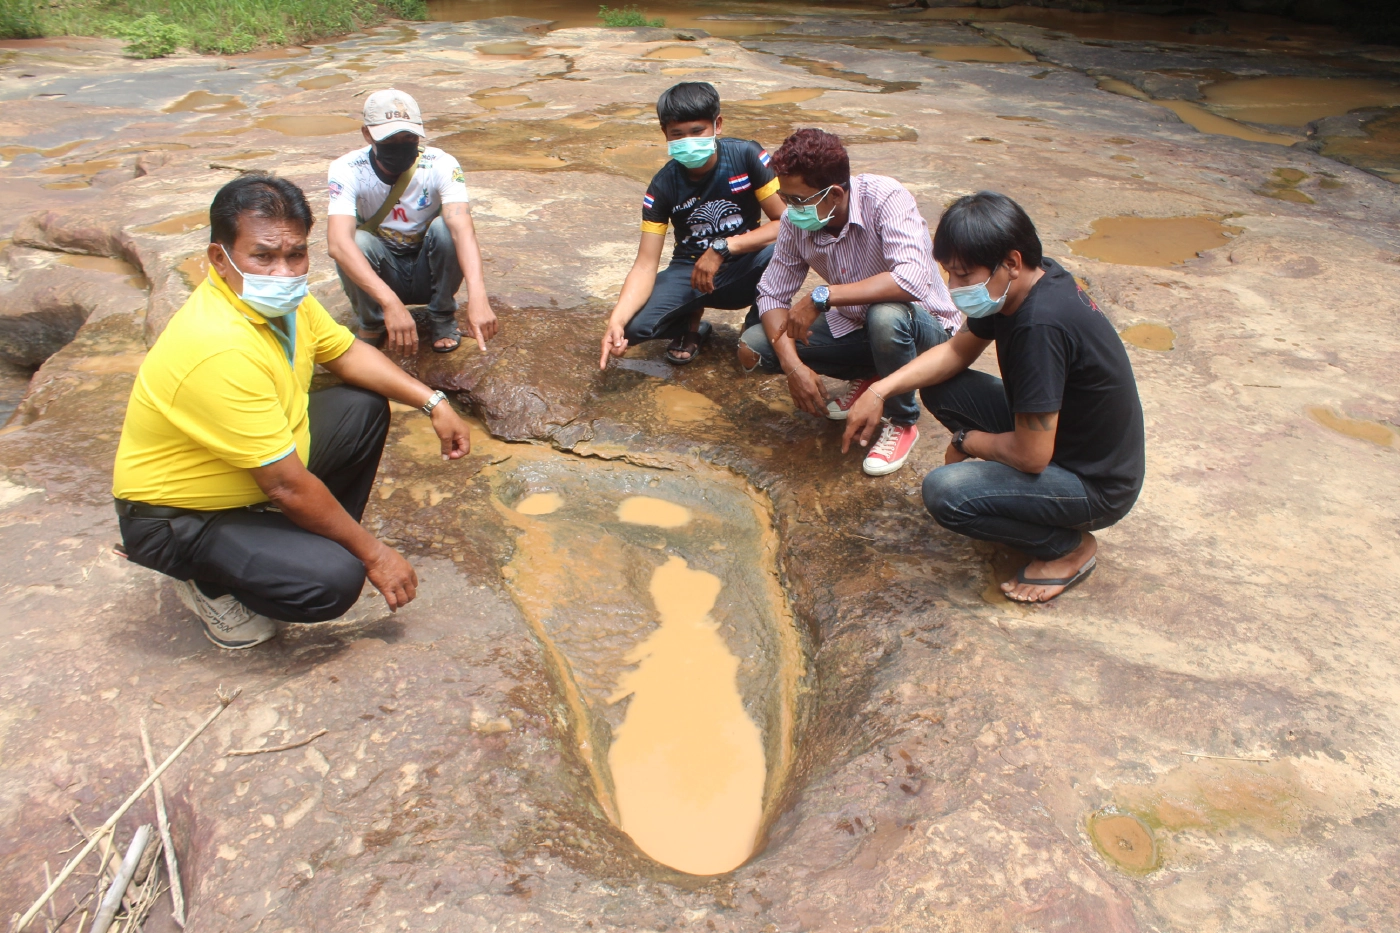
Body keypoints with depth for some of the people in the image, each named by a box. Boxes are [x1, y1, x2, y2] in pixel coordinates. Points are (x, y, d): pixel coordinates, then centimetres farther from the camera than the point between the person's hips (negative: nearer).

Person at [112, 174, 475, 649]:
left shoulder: (281, 297, -8)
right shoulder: (220, 350, -35)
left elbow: (348, 353, 8)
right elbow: (287, 485, -30)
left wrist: (432, 402, -4)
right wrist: (372, 553, -21)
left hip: (254, 477, 9)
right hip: (179, 519, -9)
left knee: (366, 407, 5)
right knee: (334, 579, -27)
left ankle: (315, 538, 15)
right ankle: (211, 584, 2)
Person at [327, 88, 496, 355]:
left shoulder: (441, 165, -22)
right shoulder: (347, 170, -23)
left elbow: (463, 229, -39)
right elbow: (338, 242, -39)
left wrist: (477, 296, -57)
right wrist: (390, 302, -55)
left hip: (430, 271, 0)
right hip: (380, 275, 0)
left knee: (445, 227, -30)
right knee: (358, 241, -32)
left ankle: (443, 316, -6)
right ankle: (372, 324, -4)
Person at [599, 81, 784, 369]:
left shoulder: (747, 156, -14)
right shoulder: (663, 186, -12)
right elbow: (645, 265, -17)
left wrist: (723, 248, -27)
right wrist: (616, 320, -36)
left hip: (745, 267, -1)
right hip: (691, 270, 1)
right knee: (634, 326, -26)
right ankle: (692, 322, 10)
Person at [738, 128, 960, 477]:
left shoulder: (885, 198, -28)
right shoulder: (796, 221, -12)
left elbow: (912, 280, -42)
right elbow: (773, 294, -8)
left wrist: (821, 296, -40)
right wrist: (793, 365, -23)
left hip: (922, 325, -5)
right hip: (853, 325, 6)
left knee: (885, 316, -41)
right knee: (753, 347, -11)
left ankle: (902, 422, -10)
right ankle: (865, 378, 10)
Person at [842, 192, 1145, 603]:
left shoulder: (1042, 324, -33)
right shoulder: (1026, 282, -6)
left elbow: (1031, 455, -29)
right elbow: (957, 351, 8)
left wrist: (966, 442, -9)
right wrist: (881, 389, -6)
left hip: (1097, 485, -9)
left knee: (945, 492, -27)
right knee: (940, 387, 3)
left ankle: (1069, 545, -2)